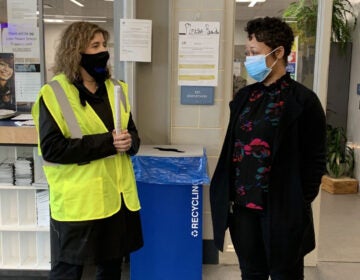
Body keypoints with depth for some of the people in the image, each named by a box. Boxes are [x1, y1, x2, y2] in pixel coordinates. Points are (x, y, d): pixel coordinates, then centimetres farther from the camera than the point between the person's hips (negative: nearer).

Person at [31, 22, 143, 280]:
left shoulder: (115, 88, 8)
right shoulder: (54, 93, -10)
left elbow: (133, 133, 12)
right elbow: (52, 148, -18)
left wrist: (128, 141, -13)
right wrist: (106, 142, -22)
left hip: (117, 196, 6)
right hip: (78, 200, -5)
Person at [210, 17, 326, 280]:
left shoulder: (303, 100, -10)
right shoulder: (244, 96, 7)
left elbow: (315, 159, -8)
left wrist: (302, 203, -8)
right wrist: (228, 194, 7)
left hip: (282, 209, -5)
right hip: (242, 205, 5)